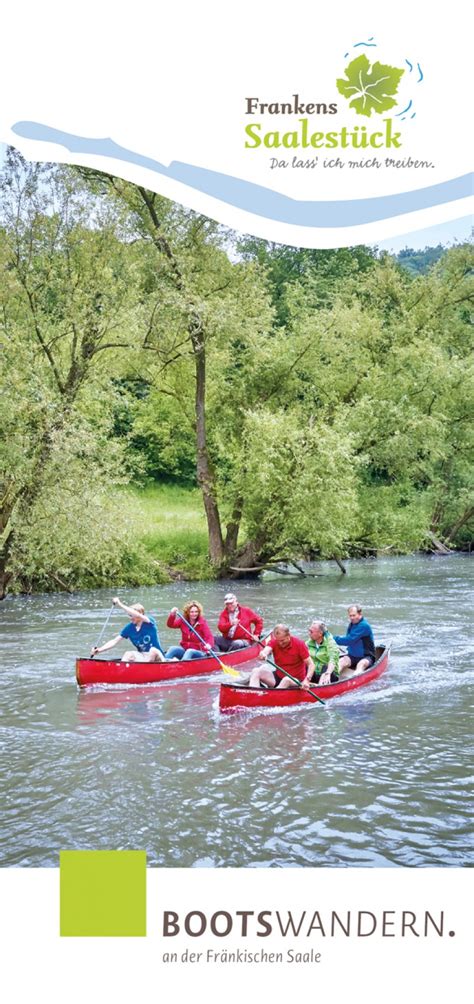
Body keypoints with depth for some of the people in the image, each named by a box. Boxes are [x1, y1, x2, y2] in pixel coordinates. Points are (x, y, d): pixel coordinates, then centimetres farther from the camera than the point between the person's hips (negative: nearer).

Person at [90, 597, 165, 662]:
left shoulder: (149, 622, -11)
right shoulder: (129, 628, 3)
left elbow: (137, 615, -32)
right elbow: (114, 641, 1)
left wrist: (120, 604, -32)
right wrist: (99, 650, -12)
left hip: (156, 657, -4)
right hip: (143, 657, 4)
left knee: (153, 650, -35)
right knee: (128, 654, -21)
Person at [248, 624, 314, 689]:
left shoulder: (299, 644, -12)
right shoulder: (273, 642, -4)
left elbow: (311, 664, -13)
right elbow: (267, 649, -27)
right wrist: (263, 654, -52)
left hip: (296, 680, -4)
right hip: (278, 676, 4)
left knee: (286, 680, -38)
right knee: (256, 671, -17)